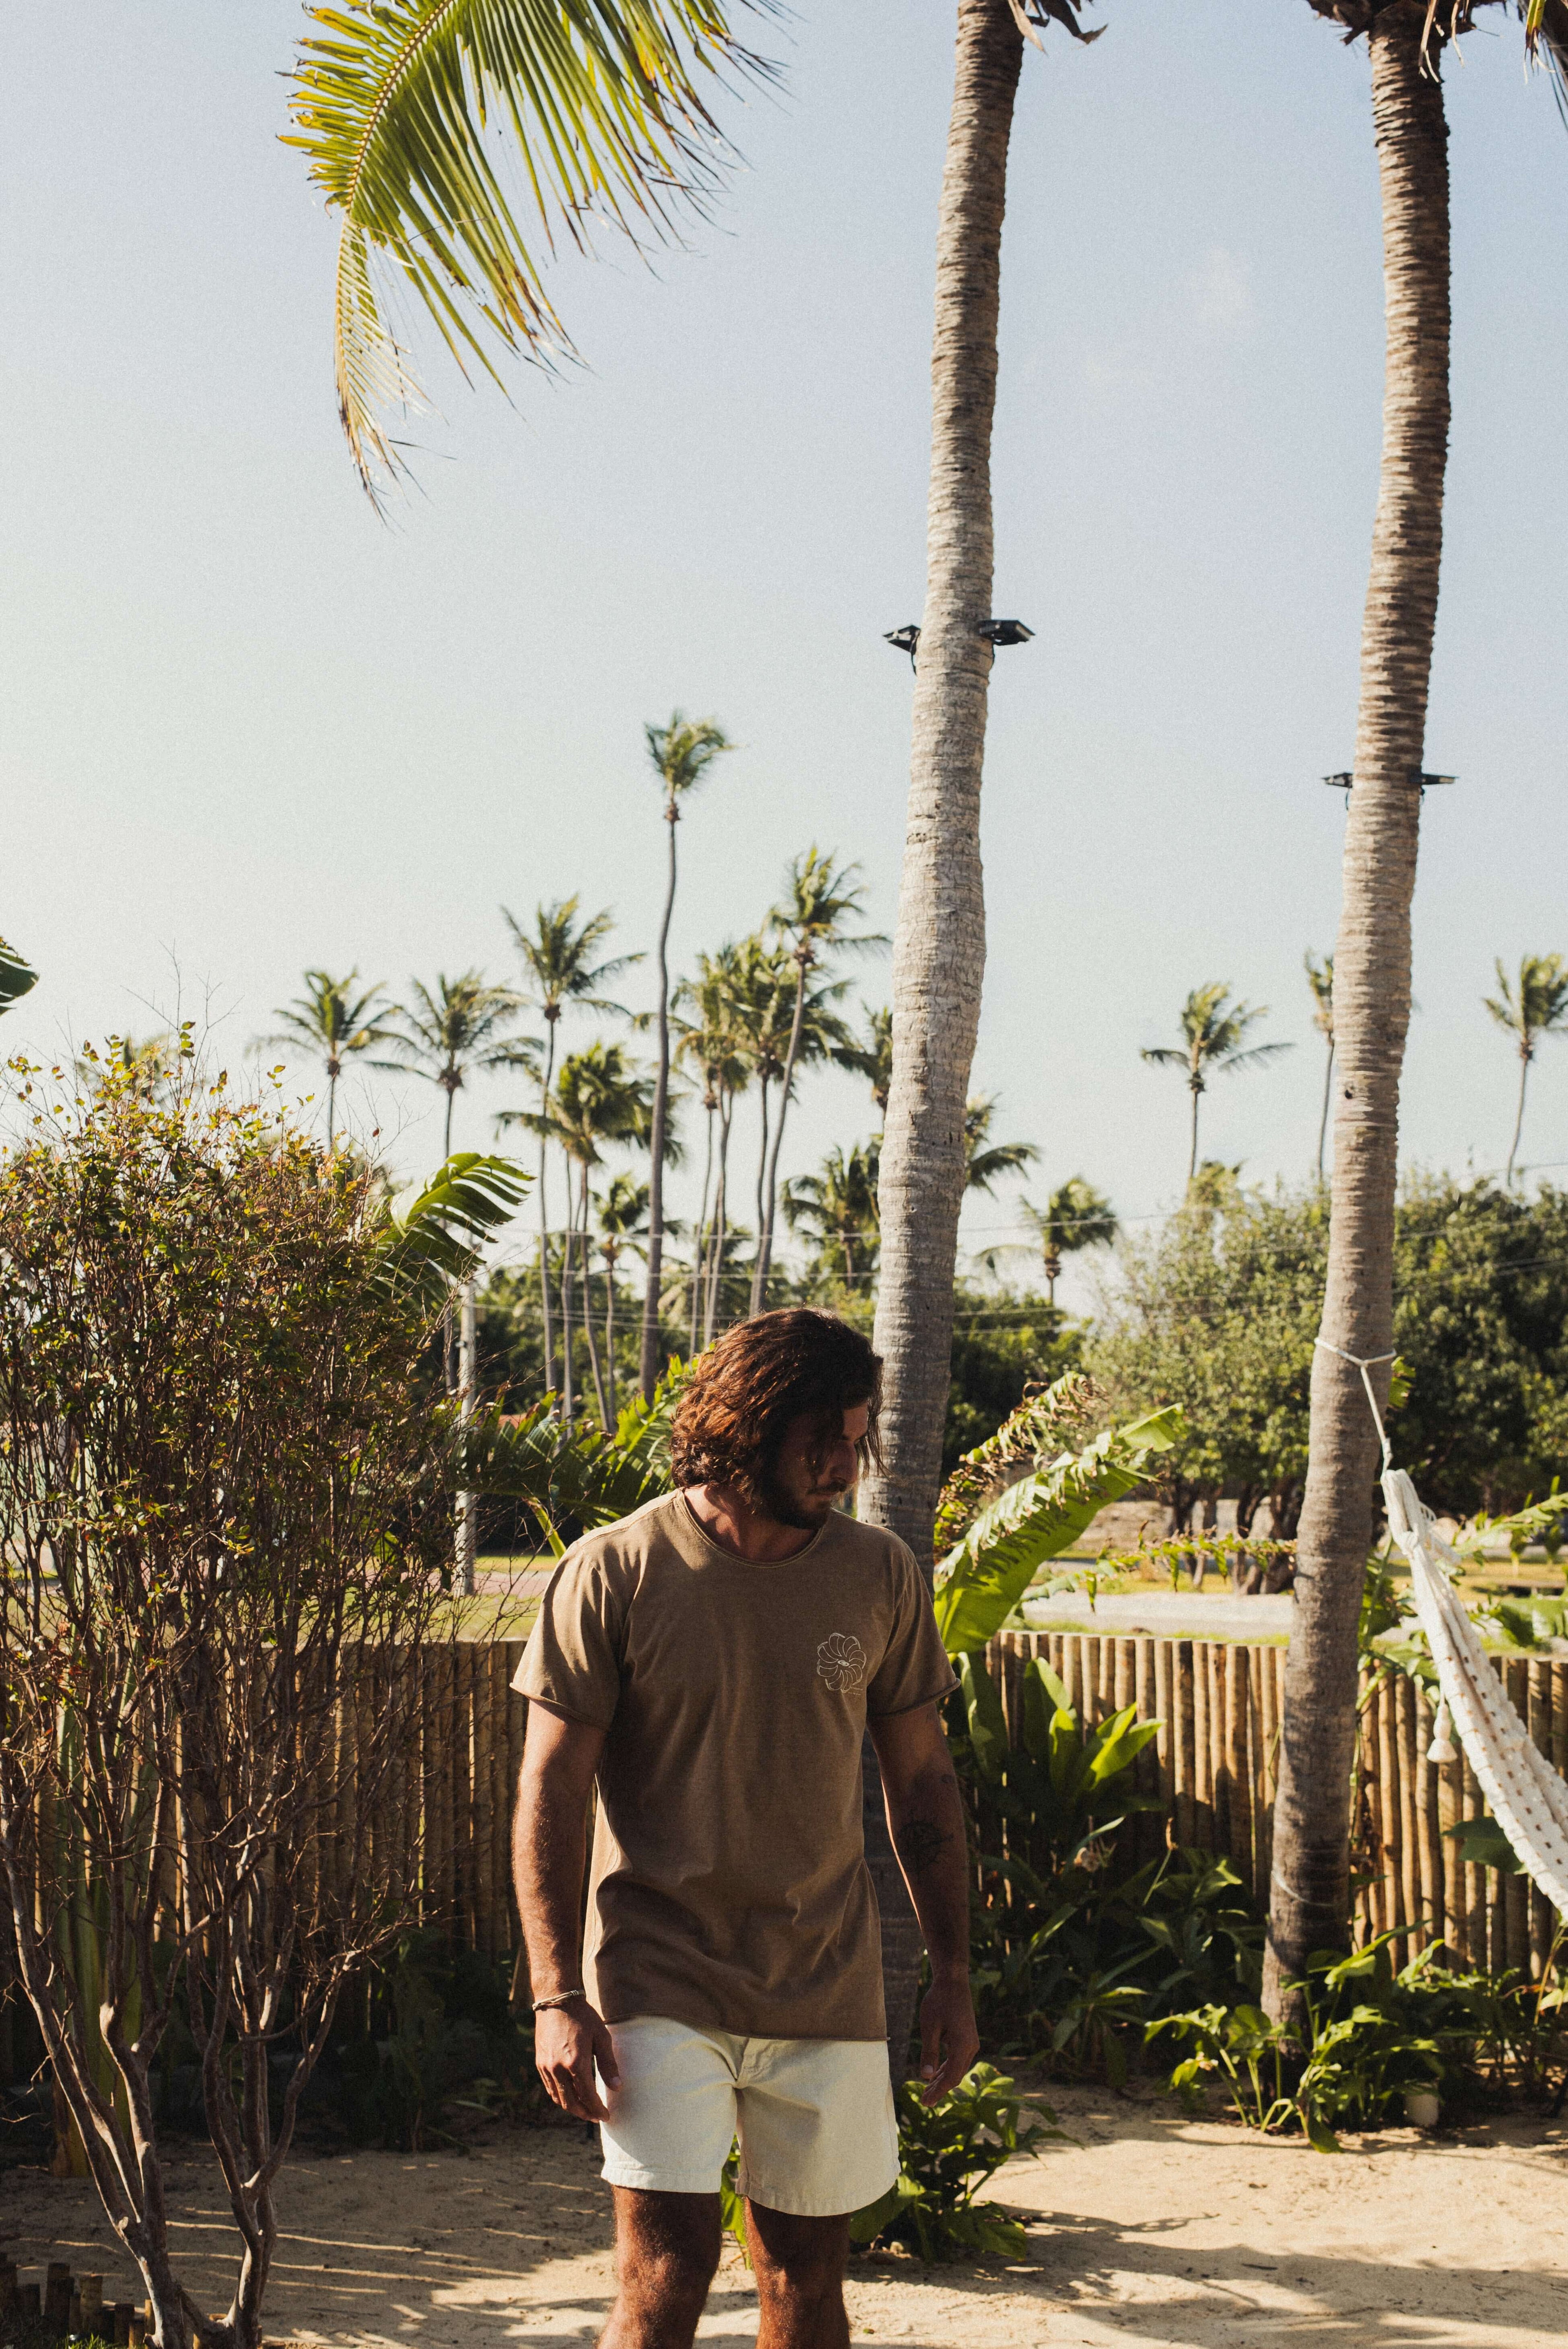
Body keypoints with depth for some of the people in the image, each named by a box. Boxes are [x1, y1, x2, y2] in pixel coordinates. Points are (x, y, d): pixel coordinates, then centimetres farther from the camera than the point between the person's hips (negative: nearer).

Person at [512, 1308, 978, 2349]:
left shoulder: (881, 1577, 1)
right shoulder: (614, 1572, -8)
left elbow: (922, 1779, 10)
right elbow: (551, 1790, -6)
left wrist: (953, 1975, 9)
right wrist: (556, 1995, -11)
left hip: (827, 1988, 3)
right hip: (662, 1985, -3)